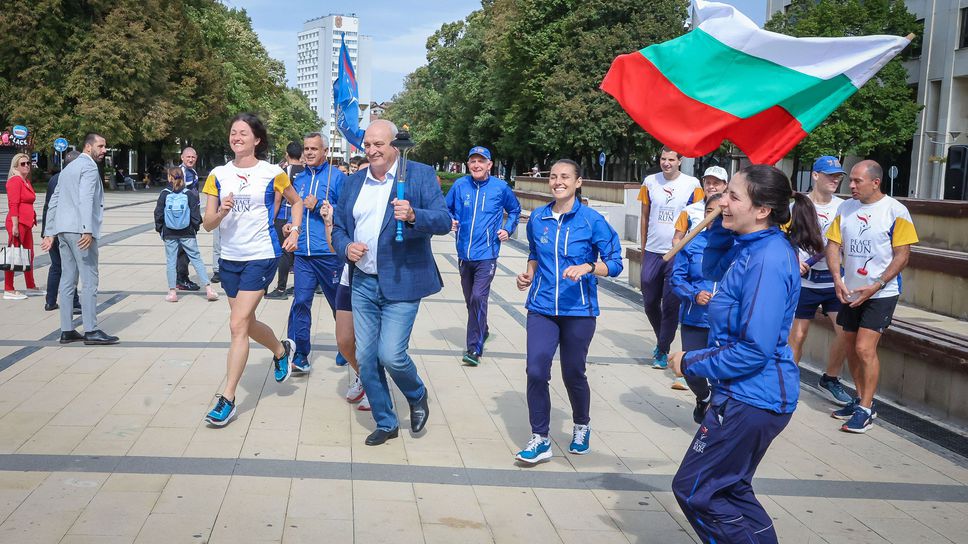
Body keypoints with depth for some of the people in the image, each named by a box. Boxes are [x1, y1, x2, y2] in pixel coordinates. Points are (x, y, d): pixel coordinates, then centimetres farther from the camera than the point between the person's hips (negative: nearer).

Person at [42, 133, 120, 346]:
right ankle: (91, 331, -6)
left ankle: (67, 330, 11)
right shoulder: (89, 167, -7)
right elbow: (85, 199, -20)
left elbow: (53, 202, 21)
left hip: (63, 230, 9)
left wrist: (50, 232, 20)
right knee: (89, 280, -7)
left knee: (68, 280, 9)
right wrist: (88, 230, -27)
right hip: (80, 230, -9)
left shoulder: (69, 167, 22)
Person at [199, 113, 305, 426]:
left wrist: (295, 230, 0)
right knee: (246, 323, 16)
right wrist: (221, 212, -20)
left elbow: (296, 201, 15)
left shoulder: (272, 174, -3)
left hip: (261, 256, -5)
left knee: (238, 325, -12)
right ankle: (282, 350, 47)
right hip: (229, 258, 5)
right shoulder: (218, 175, 4)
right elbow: (207, 224, 1)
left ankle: (227, 399, -6)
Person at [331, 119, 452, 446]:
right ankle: (385, 423, 24)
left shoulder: (420, 174, -4)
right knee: (365, 357, 7)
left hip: (402, 283, -5)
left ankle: (417, 396, 22)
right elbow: (338, 226, 17)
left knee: (391, 355, -11)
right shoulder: (354, 182, 12)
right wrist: (346, 247, -5)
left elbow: (444, 221, -12)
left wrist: (413, 216, -31)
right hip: (363, 282, 6)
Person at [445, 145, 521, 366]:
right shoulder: (460, 186, 1)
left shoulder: (500, 188, -2)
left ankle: (474, 348, -13)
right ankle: (481, 331, 39)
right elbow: (446, 208, 18)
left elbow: (515, 210, 16)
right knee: (470, 300, 15)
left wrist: (507, 229, 4)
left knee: (478, 298, -16)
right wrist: (450, 221, -1)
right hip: (464, 253, 4)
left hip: (487, 254, -4)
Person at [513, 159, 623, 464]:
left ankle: (581, 428, 38)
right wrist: (529, 273, 4)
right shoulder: (538, 218, 5)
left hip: (578, 310, -2)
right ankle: (540, 440, 5)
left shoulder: (592, 220, -7)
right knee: (536, 371, -9)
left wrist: (588, 267, -23)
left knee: (573, 373, 9)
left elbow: (614, 264, -6)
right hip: (542, 308, 3)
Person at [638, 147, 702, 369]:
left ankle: (663, 351, 11)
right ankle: (661, 339, 35)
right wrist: (643, 248, 11)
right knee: (650, 302, 11)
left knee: (671, 304, -1)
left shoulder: (692, 184, -3)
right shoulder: (650, 182, 4)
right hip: (653, 251, 3)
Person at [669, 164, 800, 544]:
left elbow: (755, 350, -27)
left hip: (751, 399, -10)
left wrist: (691, 363, -14)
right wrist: (722, 226, 3)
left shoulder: (767, 260, -25)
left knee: (693, 491, 2)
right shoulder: (754, 246, 3)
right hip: (746, 394, 10)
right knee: (730, 489, 22)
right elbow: (712, 270, 21)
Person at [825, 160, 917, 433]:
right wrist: (837, 279, -12)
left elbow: (902, 255, -11)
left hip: (881, 293, -5)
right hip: (850, 292, 6)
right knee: (851, 348, 12)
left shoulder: (895, 211, -11)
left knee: (865, 349, -12)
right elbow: (833, 245, 3)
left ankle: (866, 410, 0)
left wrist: (876, 286, -19)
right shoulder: (845, 209, 3)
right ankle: (861, 399, 28)